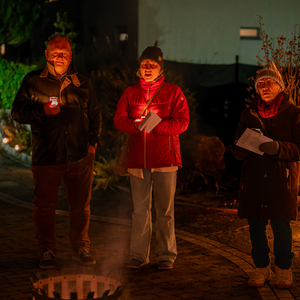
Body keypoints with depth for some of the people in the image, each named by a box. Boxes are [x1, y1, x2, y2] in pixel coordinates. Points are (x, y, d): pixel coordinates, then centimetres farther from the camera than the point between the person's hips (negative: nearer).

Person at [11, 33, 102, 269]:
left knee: (81, 205, 7)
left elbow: (95, 115, 17)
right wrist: (41, 110, -14)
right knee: (45, 205, 3)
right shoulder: (33, 82, 5)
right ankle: (46, 251, 15)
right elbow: (18, 112, 2)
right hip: (46, 157, -2)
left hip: (80, 156, 2)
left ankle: (81, 248, 21)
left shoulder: (83, 83, 12)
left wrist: (93, 141, 6)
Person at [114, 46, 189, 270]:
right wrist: (137, 125, -16)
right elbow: (119, 119, 4)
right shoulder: (130, 93, 13)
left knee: (165, 210, 2)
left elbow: (182, 122, -5)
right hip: (138, 159, 3)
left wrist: (155, 125, -18)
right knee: (140, 209, 6)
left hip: (165, 159, -2)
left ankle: (166, 255, 10)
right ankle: (138, 255, 12)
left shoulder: (173, 92, 4)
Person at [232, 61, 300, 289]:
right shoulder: (249, 114, 12)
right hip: (254, 179, 3)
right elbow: (238, 150, 12)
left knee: (281, 226, -3)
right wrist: (247, 144, -12)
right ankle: (262, 270, 20)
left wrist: (278, 148, -21)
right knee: (256, 226, 5)